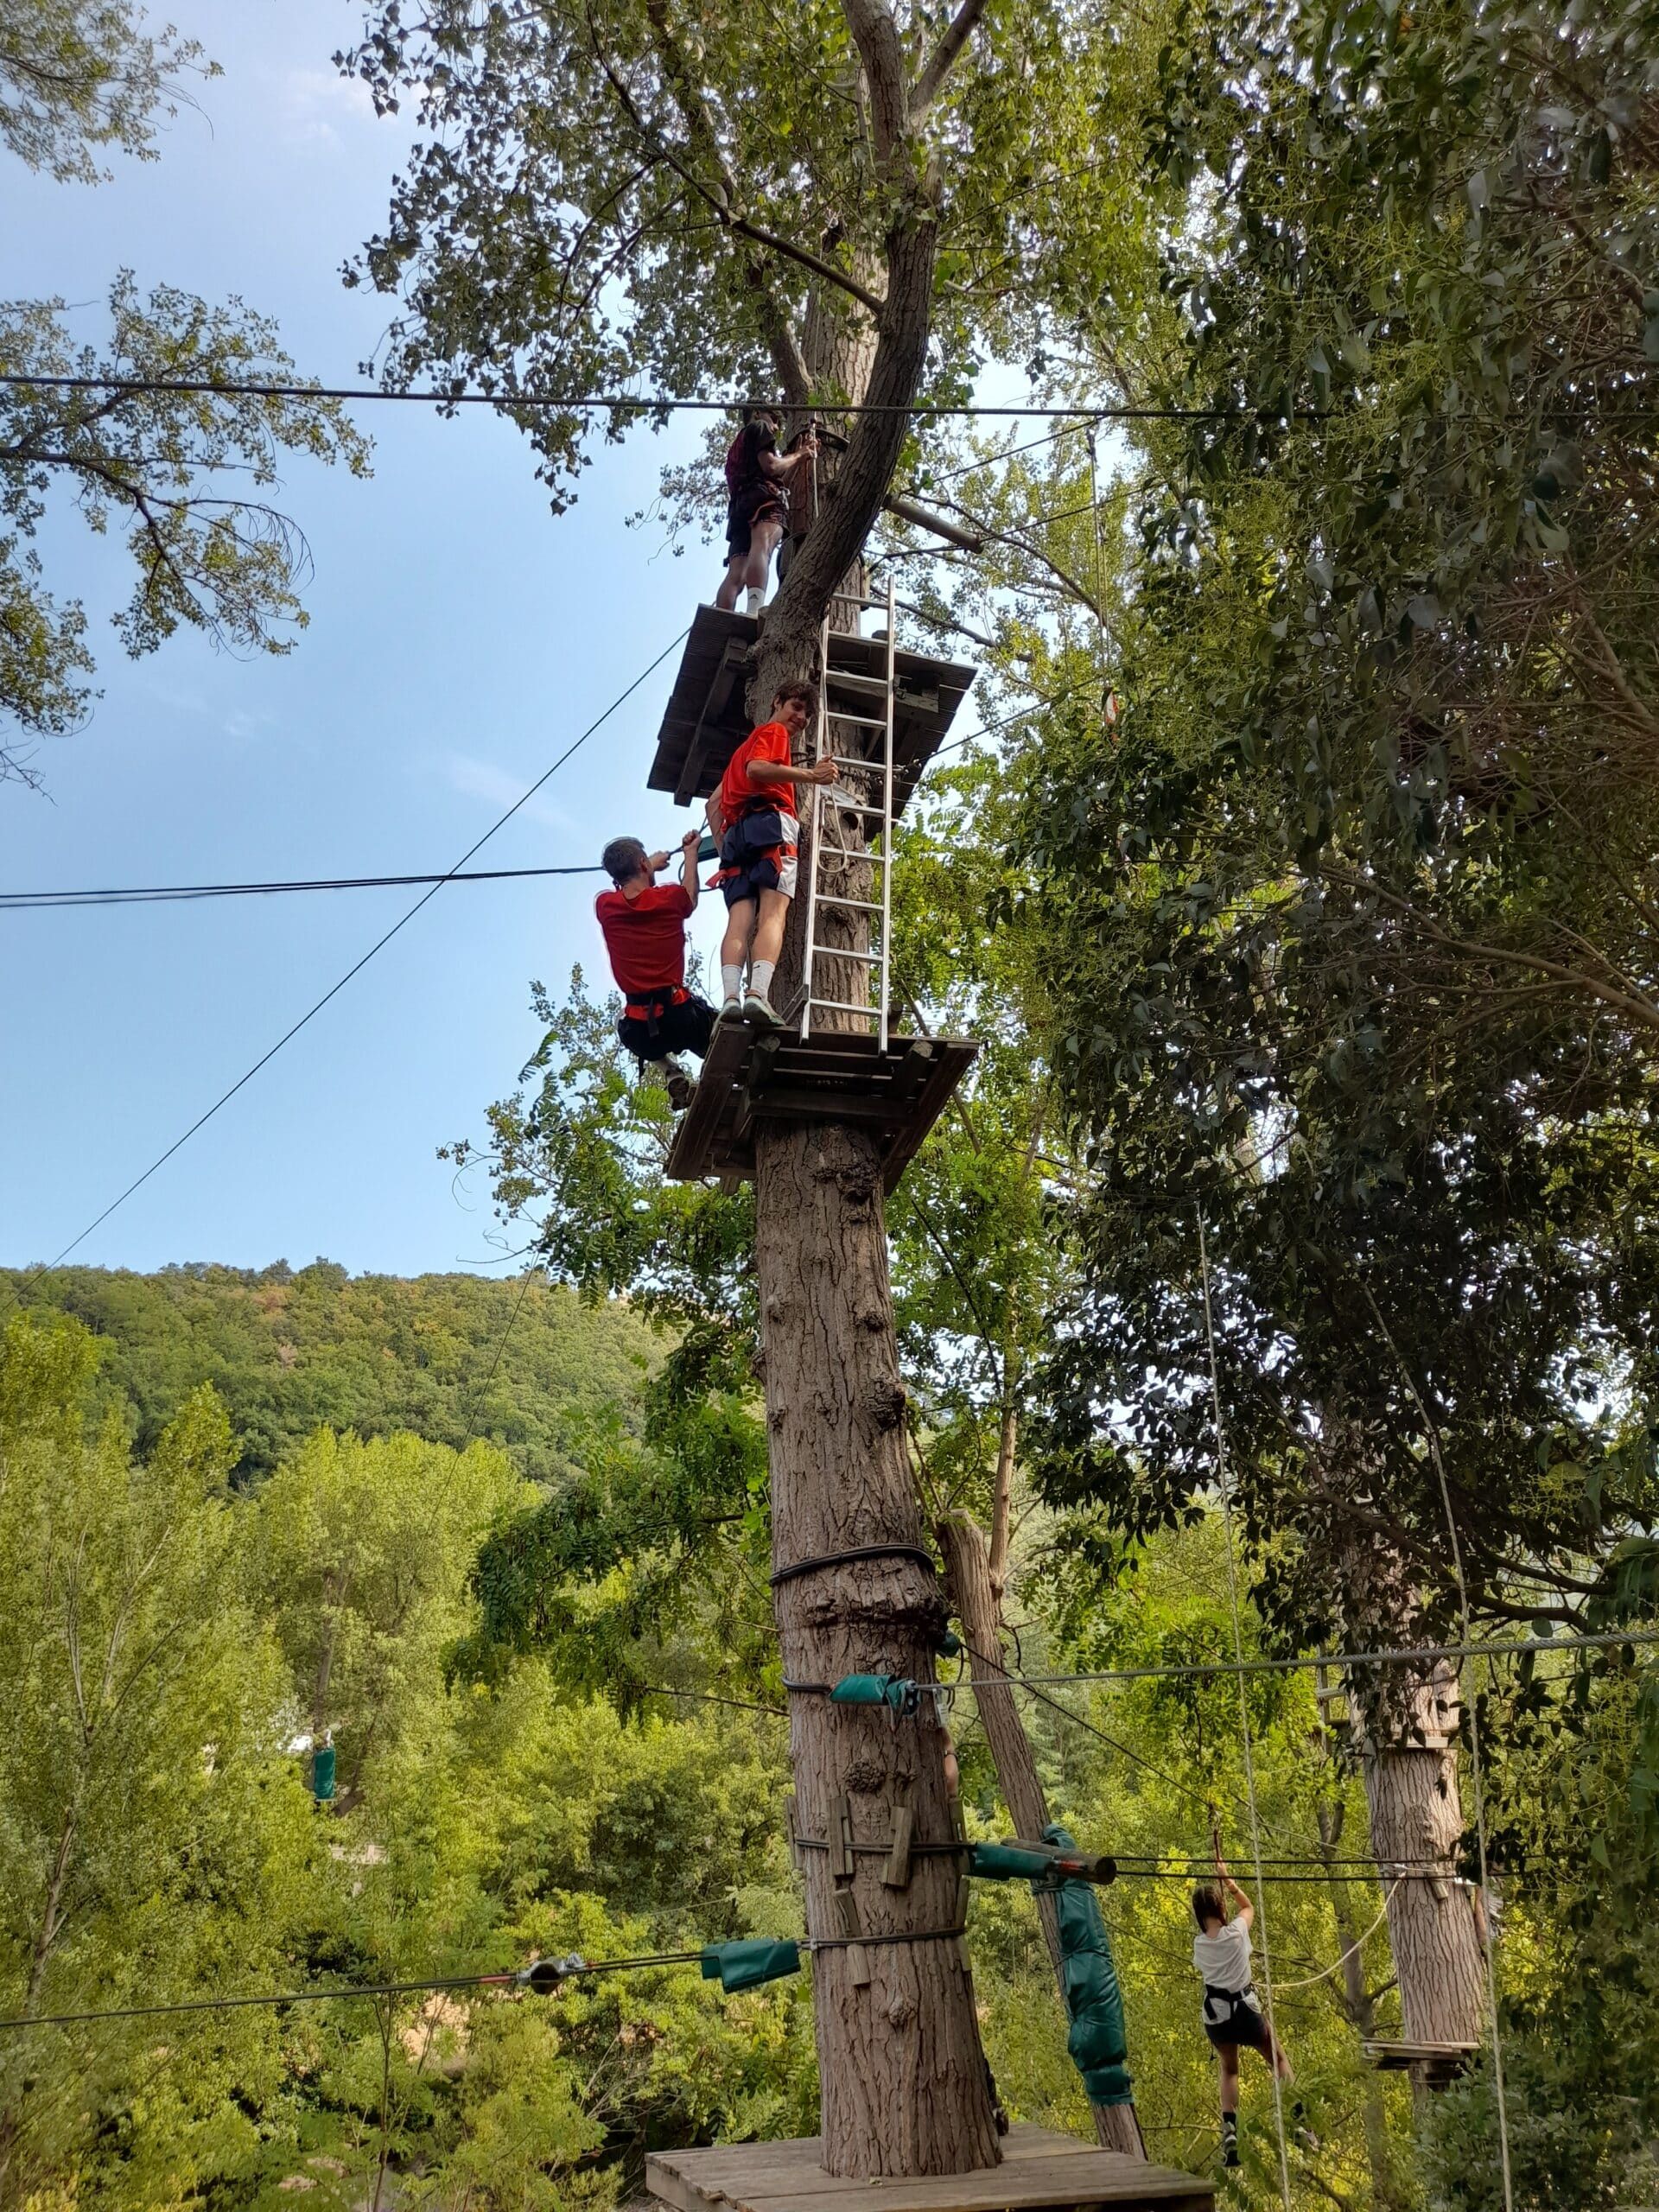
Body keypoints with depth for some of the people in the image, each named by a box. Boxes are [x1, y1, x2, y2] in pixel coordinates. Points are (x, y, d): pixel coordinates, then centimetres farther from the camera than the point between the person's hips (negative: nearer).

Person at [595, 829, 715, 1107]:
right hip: (682, 1019, -2)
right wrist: (690, 852, 41)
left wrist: (653, 863, 47)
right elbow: (690, 892, 25)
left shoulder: (605, 907, 4)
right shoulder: (670, 899, -2)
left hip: (640, 1033, 2)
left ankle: (671, 1074, 13)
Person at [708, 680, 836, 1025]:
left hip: (736, 833, 7)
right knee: (773, 912, -21)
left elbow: (714, 803, 31)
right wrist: (811, 775, -12)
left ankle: (730, 996, -32)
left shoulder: (745, 746, 38)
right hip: (770, 823, -7)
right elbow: (756, 769, -10)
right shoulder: (773, 731, 12)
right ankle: (758, 993, -41)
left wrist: (723, 846, 24)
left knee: (740, 918, -12)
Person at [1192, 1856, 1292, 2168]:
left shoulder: (1198, 1944, -1)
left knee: (1228, 2069, 24)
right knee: (1277, 2058, 23)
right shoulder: (1236, 1931, -9)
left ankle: (1229, 2128, 2)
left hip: (1215, 2016, 2)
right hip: (1246, 2011, -2)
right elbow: (1249, 1907, 13)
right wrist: (1228, 1880, 17)